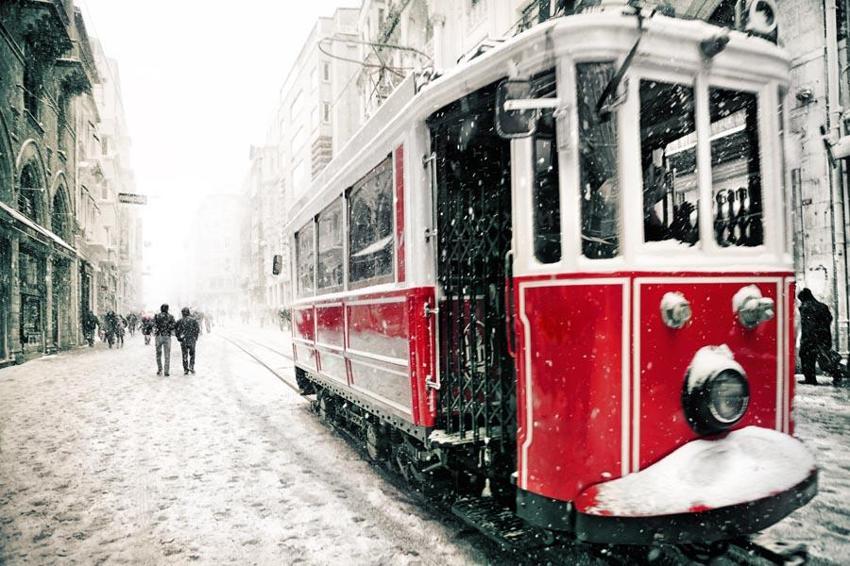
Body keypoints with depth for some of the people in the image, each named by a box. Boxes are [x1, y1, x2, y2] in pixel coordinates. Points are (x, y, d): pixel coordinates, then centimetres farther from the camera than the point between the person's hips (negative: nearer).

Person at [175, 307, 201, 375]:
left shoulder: (180, 321, 0)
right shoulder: (193, 320, -2)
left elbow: (176, 330, -2)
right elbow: (197, 329, -4)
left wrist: (178, 337, 11)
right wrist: (195, 337, 8)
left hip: (183, 341, 1)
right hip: (192, 340, 0)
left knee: (184, 355, 7)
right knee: (192, 354, 15)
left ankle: (185, 370, 7)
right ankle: (191, 367, 0)